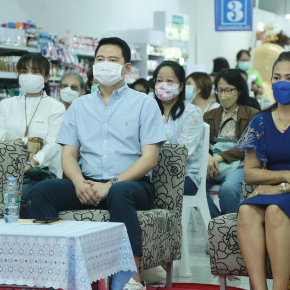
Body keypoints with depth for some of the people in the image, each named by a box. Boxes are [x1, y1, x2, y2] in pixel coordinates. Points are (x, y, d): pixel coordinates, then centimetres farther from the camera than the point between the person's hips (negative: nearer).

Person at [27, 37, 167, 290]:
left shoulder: (144, 104, 5)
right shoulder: (80, 106, 18)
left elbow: (150, 157, -4)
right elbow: (68, 154, 11)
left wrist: (111, 184, -17)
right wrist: (79, 182, -12)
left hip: (132, 184, -4)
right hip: (88, 184, 4)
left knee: (119, 193, -39)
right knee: (44, 190, -22)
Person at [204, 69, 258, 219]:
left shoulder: (252, 115, 9)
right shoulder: (210, 115, 22)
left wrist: (220, 157, -15)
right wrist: (208, 157, -16)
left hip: (238, 164, -3)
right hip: (212, 162, 3)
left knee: (228, 188, -37)